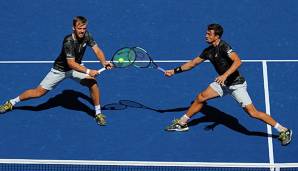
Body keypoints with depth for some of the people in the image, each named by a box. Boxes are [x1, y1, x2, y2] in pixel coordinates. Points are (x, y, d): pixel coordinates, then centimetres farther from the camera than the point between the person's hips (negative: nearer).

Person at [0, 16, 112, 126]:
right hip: (60, 69, -4)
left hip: (77, 67, 4)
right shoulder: (68, 41, -32)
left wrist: (104, 62, -31)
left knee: (93, 83, -20)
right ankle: (12, 102, 21)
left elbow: (97, 51, -12)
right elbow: (71, 64, -33)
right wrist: (88, 71, -40)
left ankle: (98, 113, -2)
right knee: (39, 92, -1)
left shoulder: (86, 35, -15)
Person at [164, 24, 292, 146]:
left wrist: (225, 75, -42)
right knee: (200, 98, 6)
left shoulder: (223, 47, -21)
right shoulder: (208, 51, 5)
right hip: (223, 83, 8)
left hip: (236, 84, -8)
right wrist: (174, 71, 15)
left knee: (252, 112, -12)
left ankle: (283, 131, -3)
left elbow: (237, 61, -34)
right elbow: (193, 63, 16)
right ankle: (182, 123, 22)